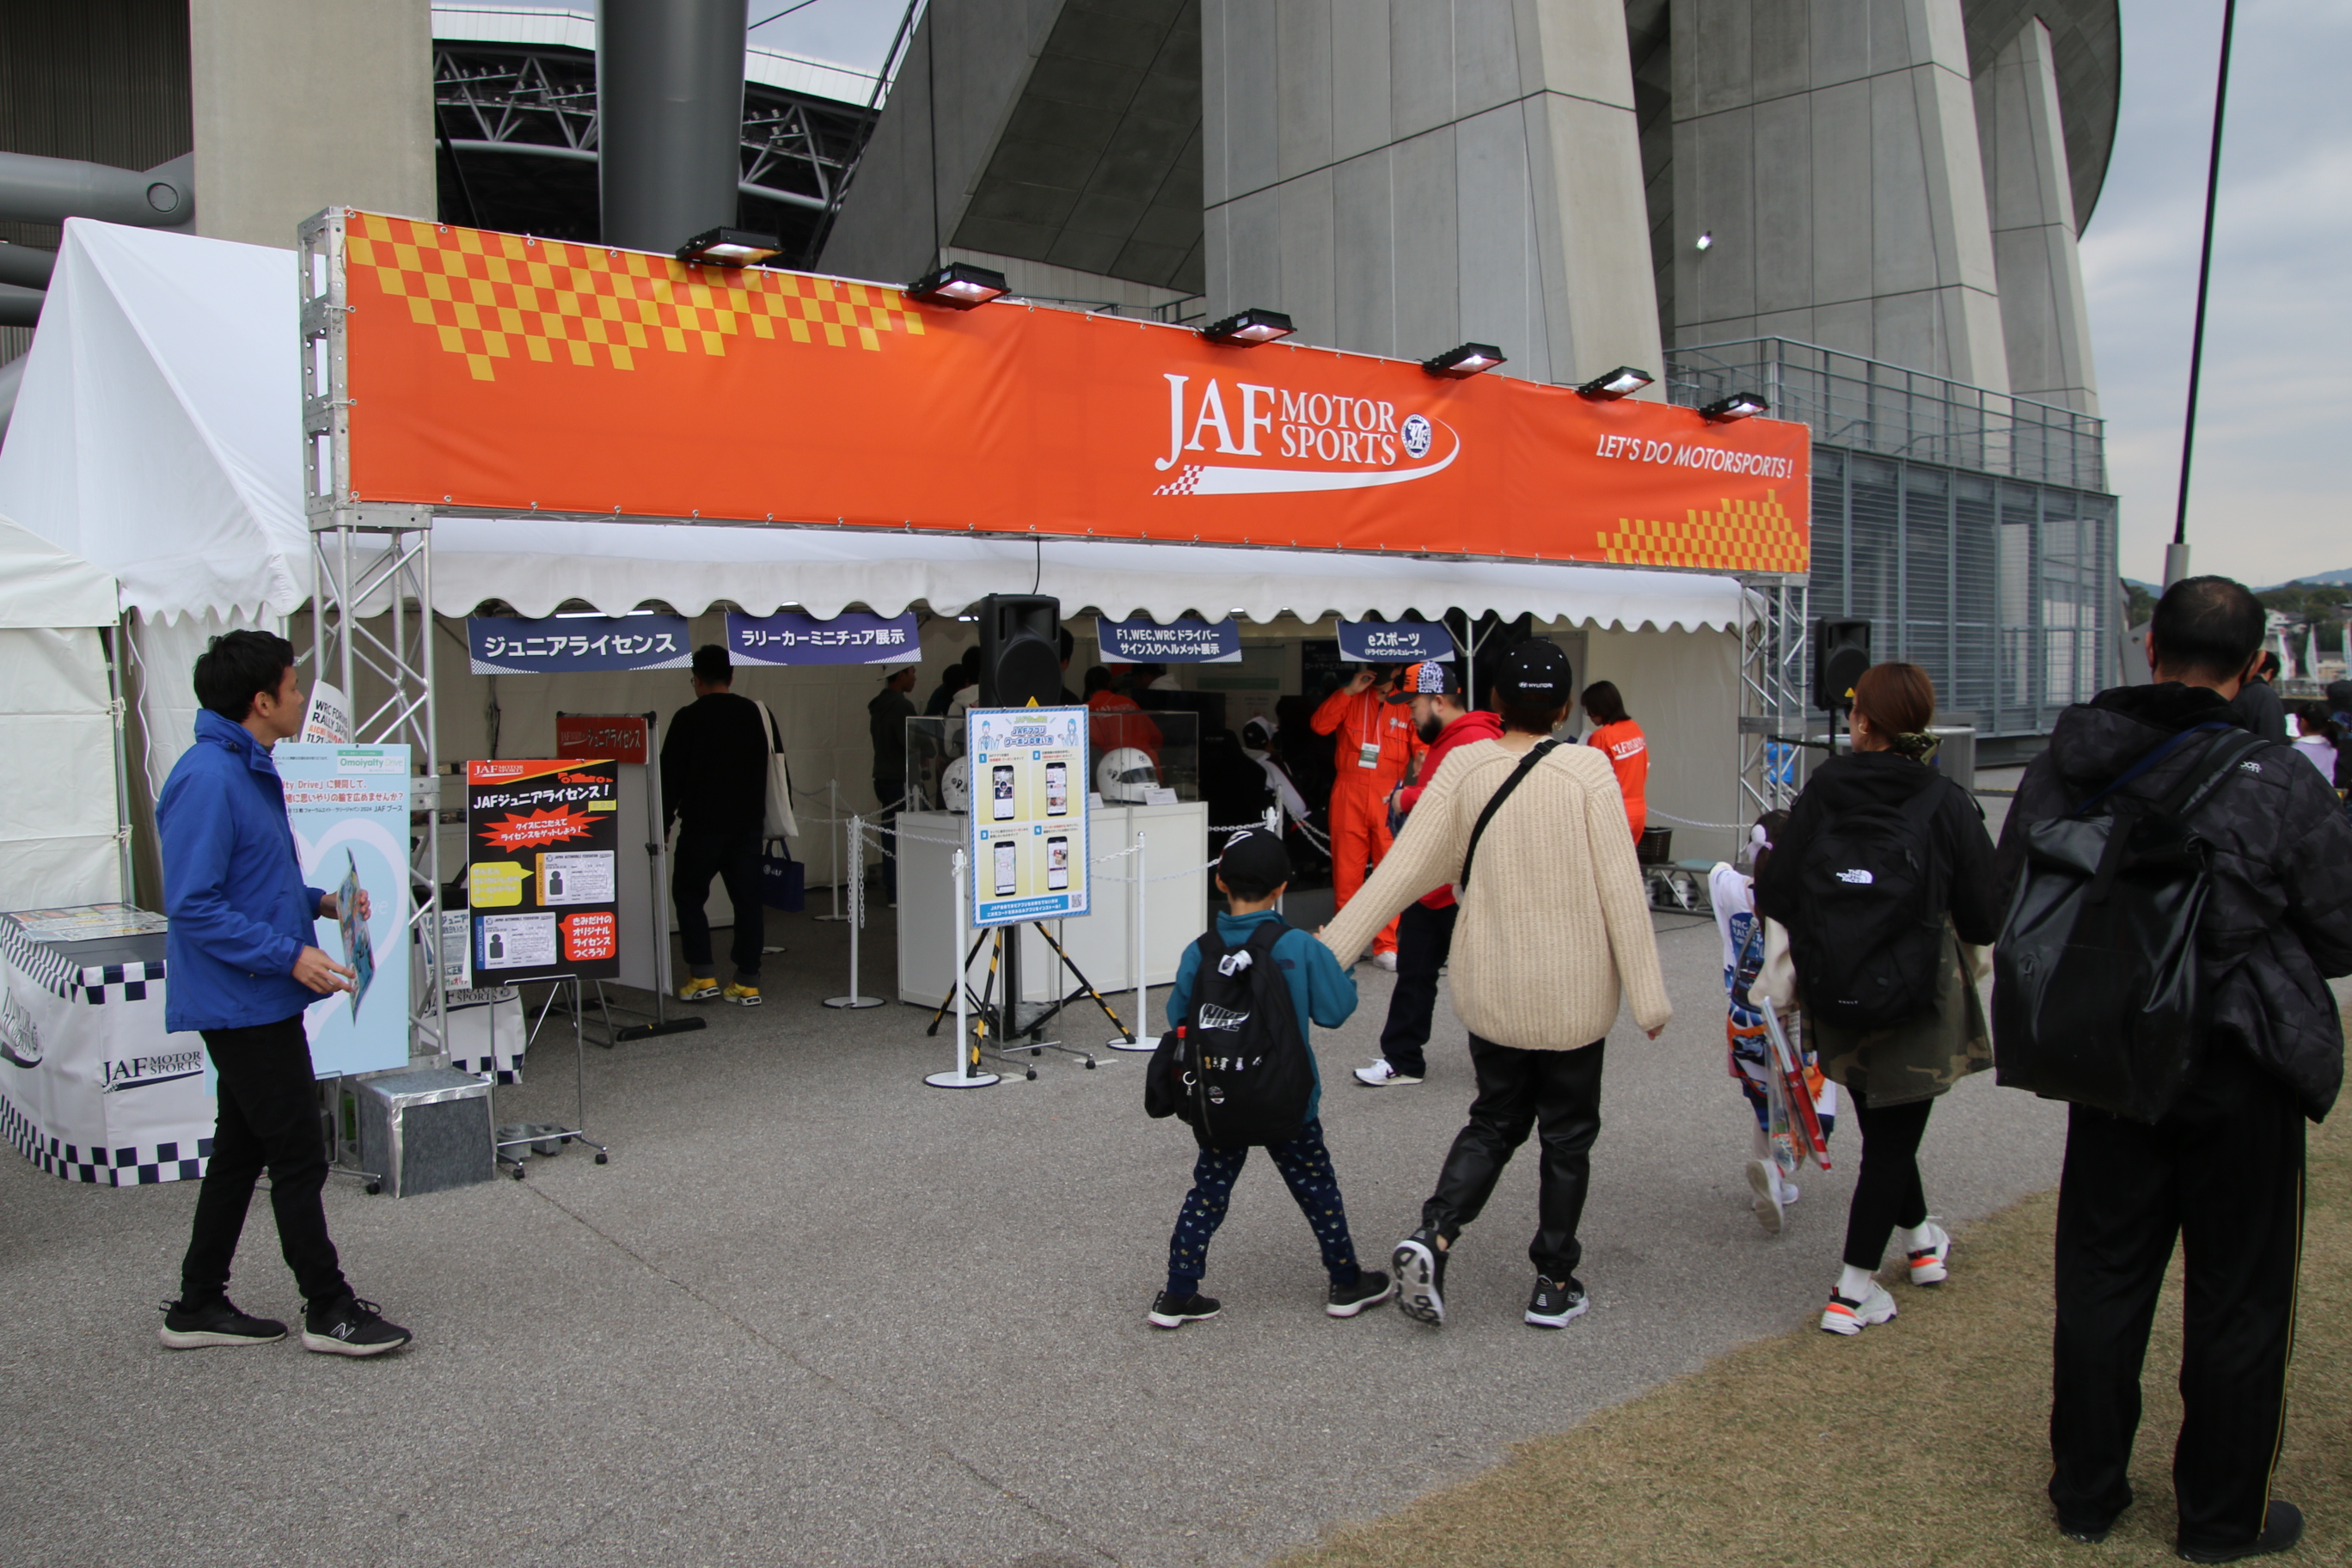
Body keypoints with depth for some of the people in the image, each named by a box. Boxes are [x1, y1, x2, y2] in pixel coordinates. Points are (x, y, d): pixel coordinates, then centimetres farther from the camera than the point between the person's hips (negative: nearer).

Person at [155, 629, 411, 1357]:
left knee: (241, 1152, 17)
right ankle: (328, 1310, 10)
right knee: (298, 1159, -1)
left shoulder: (250, 770, 12)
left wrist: (320, 902, 8)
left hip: (257, 1004, 10)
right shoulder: (207, 779, -20)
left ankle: (199, 1305, 28)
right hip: (244, 1003, -10)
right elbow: (195, 905, -24)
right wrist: (290, 955, -25)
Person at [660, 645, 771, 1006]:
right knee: (747, 899, 6)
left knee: (688, 895, 10)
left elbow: (671, 776, -4)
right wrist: (768, 817, 19)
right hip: (748, 824, 4)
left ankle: (703, 976, 4)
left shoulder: (688, 718, -6)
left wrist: (662, 825, 4)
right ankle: (748, 983, 7)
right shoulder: (756, 713, 7)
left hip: (702, 826, -4)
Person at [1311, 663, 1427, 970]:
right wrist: (1350, 690, -6)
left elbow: (1422, 748, 2)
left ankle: (1386, 946, 0)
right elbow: (1319, 725, -1)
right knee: (1346, 872, 3)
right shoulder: (1350, 699, 12)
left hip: (1390, 800, -1)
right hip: (1349, 797, 1)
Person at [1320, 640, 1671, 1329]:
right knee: (1567, 1135, 14)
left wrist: (1330, 949, -6)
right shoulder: (1587, 770, -12)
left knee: (1495, 1121, 19)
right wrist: (1648, 995, -6)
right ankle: (1554, 1284, 22)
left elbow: (1402, 867, -10)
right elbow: (1621, 888, -12)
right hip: (1573, 993, -2)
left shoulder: (1464, 766, -7)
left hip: (1489, 989, 2)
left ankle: (1432, 1236, -1)